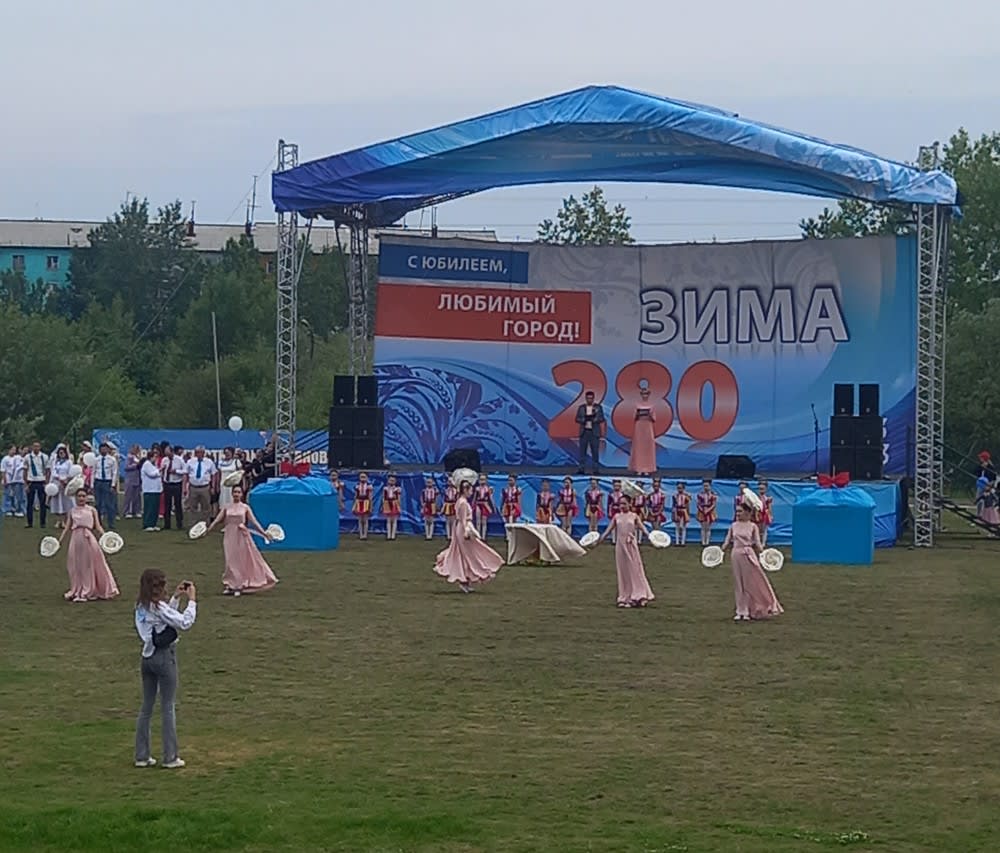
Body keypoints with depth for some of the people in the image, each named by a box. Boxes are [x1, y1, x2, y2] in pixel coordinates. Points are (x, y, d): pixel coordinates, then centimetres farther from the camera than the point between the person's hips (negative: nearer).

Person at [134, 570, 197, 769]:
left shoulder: (141, 606, 5)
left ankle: (142, 755, 15)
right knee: (168, 708, 1)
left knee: (146, 707, 12)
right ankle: (170, 757, 6)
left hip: (148, 657, 8)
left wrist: (176, 598, 14)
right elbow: (185, 623, -20)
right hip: (164, 657, -8)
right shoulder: (158, 607, -19)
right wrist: (192, 600, -11)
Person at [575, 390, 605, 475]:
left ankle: (596, 470, 1)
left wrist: (602, 435, -6)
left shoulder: (598, 407, 3)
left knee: (595, 452, -1)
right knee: (582, 452, 1)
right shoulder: (581, 408, 7)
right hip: (584, 432, 2)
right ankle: (581, 469, 4)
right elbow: (578, 421, 7)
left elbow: (601, 422, 2)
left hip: (594, 433, -2)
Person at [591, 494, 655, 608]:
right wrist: (598, 541, -2)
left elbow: (643, 529, -7)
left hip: (631, 546, -2)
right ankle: (625, 598, 13)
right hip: (620, 546, 2)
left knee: (634, 570, 0)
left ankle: (638, 597, 6)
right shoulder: (617, 516, 7)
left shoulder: (634, 516, 1)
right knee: (623, 572, 6)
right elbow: (608, 530, 6)